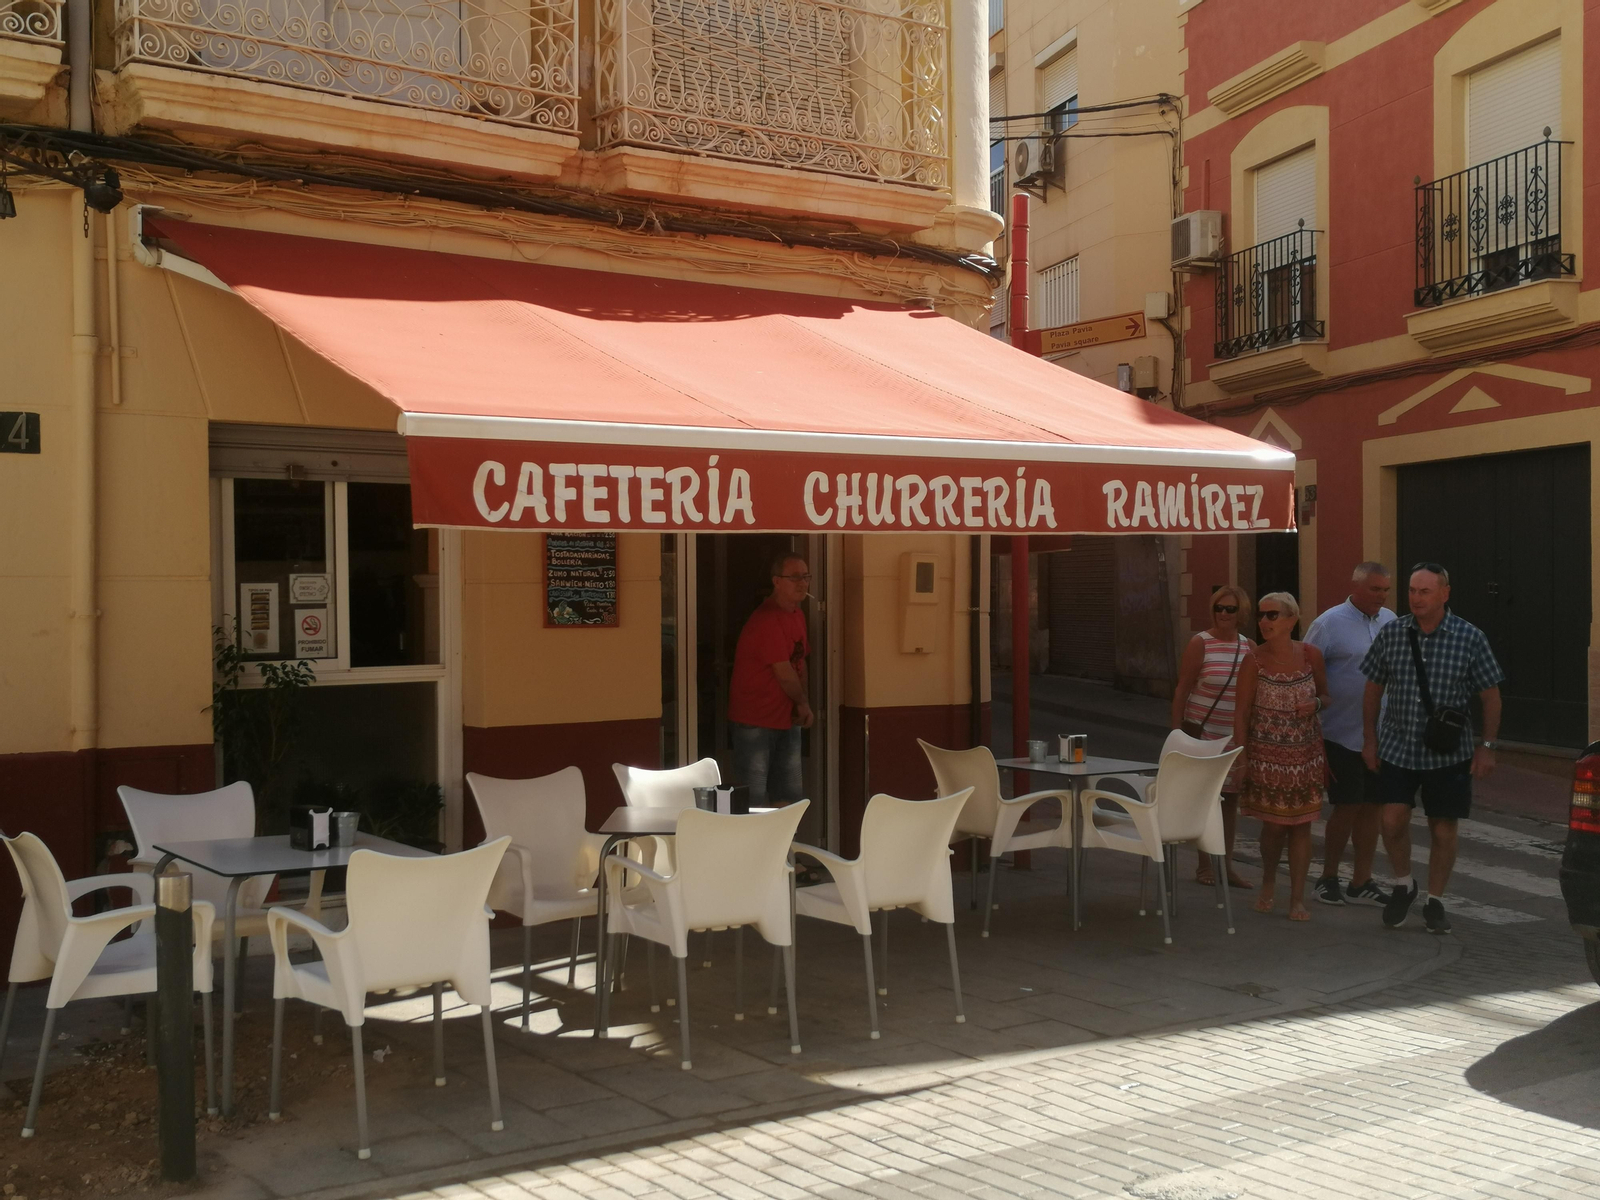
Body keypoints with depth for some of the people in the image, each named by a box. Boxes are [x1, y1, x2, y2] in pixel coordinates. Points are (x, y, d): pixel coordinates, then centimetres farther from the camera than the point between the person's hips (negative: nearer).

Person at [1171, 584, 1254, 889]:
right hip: (1202, 732, -5)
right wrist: (1176, 732, -11)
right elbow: (1182, 689, -8)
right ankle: (1204, 867, 12)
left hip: (1236, 735, 5)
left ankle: (1226, 864, 19)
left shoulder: (1248, 646, 5)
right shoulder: (1201, 643, -8)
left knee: (1231, 797, 9)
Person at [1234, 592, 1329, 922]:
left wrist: (1315, 703, -14)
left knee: (1301, 825, 4)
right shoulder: (1255, 660, -10)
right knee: (1274, 824, 3)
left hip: (1305, 753, 2)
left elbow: (1325, 695, 10)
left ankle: (1298, 898, 13)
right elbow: (1242, 713, -7)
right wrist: (1242, 759, -10)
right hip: (1267, 754, -2)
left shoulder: (1311, 655, -5)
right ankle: (1268, 882, 30)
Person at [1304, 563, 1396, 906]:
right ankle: (1328, 878, 15)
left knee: (1371, 806, 8)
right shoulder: (1329, 624, -9)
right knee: (1347, 806, -1)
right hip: (1342, 735, -5)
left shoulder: (1390, 621, 8)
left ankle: (1361, 882, 17)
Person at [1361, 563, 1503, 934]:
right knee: (1393, 820, -9)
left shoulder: (1470, 638, -7)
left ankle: (1434, 902, 23)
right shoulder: (1391, 633, -2)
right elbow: (1374, 688, 8)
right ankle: (1403, 885, 17)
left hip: (1449, 752, -1)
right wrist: (1370, 738, 6)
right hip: (1398, 747, 1)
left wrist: (1486, 746, -5)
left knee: (1443, 828, 6)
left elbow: (1490, 695, -1)